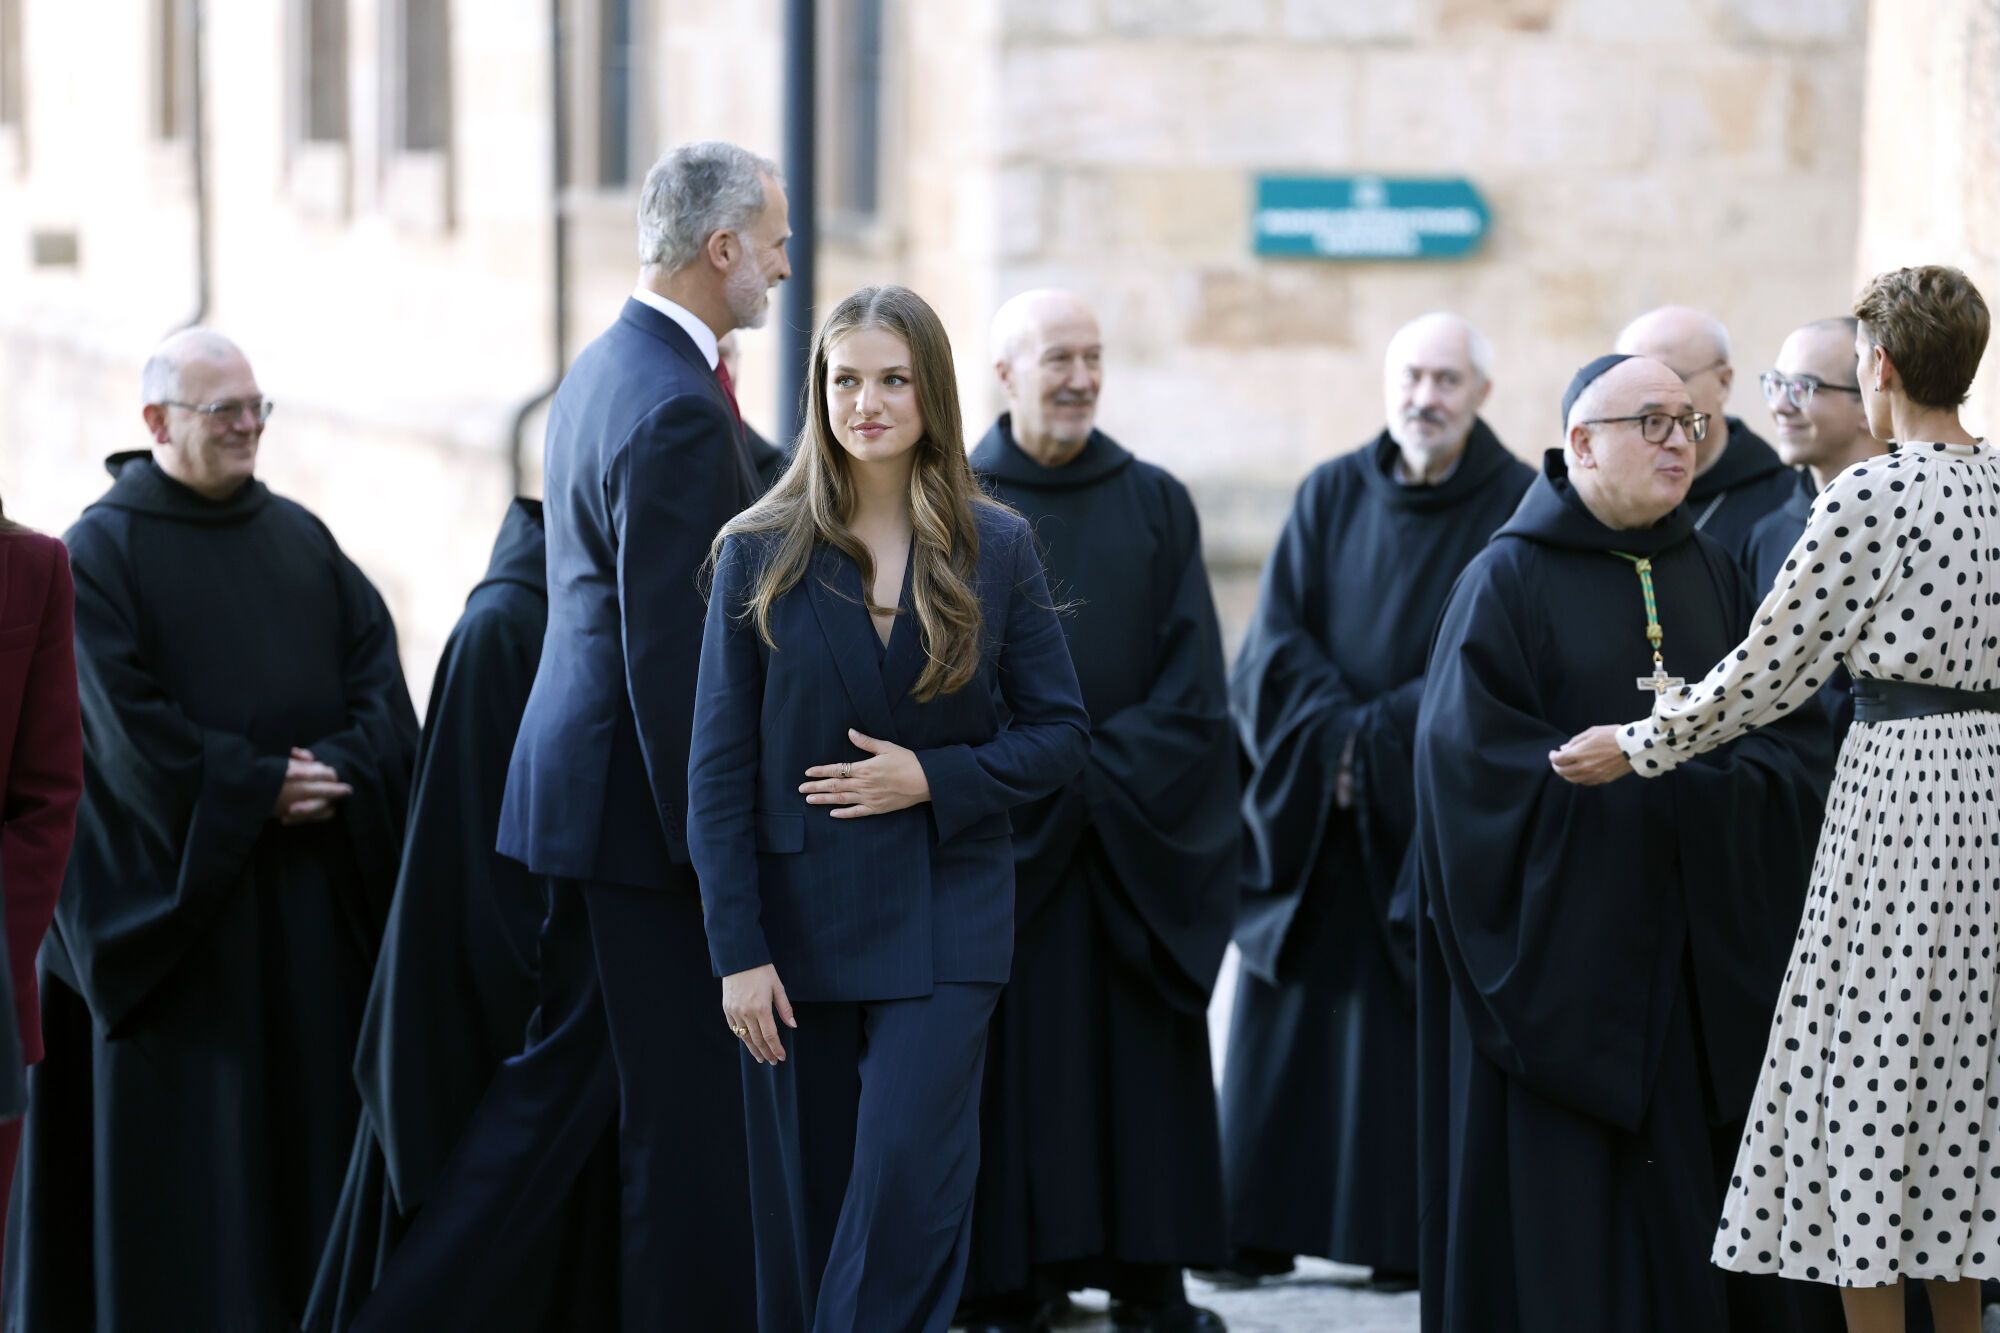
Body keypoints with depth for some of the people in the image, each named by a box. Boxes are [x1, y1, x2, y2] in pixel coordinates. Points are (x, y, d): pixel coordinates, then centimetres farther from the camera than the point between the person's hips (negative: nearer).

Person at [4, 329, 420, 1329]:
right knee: (183, 1123, -2)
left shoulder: (300, 536, 12)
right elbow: (127, 725, -12)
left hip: (311, 885, 5)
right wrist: (256, 791, -15)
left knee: (309, 1098, 6)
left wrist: (341, 767, -13)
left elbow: (377, 665, 5)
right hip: (177, 882, -5)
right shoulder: (99, 551, -4)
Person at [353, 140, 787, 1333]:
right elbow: (667, 650, -22)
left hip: (588, 778, 10)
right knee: (689, 1104, 1)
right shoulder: (677, 408, -20)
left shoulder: (604, 368, 12)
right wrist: (712, 843, -19)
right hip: (645, 801, -10)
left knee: (564, 1073, 16)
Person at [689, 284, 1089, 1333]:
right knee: (803, 1208, 6)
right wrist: (737, 951, -8)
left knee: (906, 1188, -11)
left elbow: (1060, 731, 5)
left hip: (943, 920, -1)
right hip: (800, 920, 1)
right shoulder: (759, 555, 0)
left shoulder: (996, 549, 2)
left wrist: (935, 778, -13)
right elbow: (718, 769, -1)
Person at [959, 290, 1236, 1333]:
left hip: (1139, 844, 2)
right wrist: (1032, 779, -11)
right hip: (1003, 846, -2)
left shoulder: (1155, 505, 8)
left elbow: (1193, 681, 3)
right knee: (1017, 1065, -3)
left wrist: (1104, 773, -9)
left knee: (1144, 1062, 3)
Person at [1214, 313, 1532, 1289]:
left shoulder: (1516, 507, -2)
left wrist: (1381, 737, -13)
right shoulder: (1332, 496, 8)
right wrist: (1337, 741, -11)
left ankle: (1408, 1234, 2)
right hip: (1314, 810, 3)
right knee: (1293, 1024, 3)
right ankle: (1264, 1223, 7)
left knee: (1415, 1021, -3)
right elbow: (1278, 644, 3)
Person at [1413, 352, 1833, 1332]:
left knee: (1690, 1201, 3)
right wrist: (1637, 782, -14)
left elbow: (1793, 739, 8)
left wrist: (1705, 780, -12)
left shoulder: (1711, 576, 13)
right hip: (1562, 946, -4)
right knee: (1564, 1198, -4)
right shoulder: (1509, 579, -3)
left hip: (1695, 950, 5)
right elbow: (1476, 754, -13)